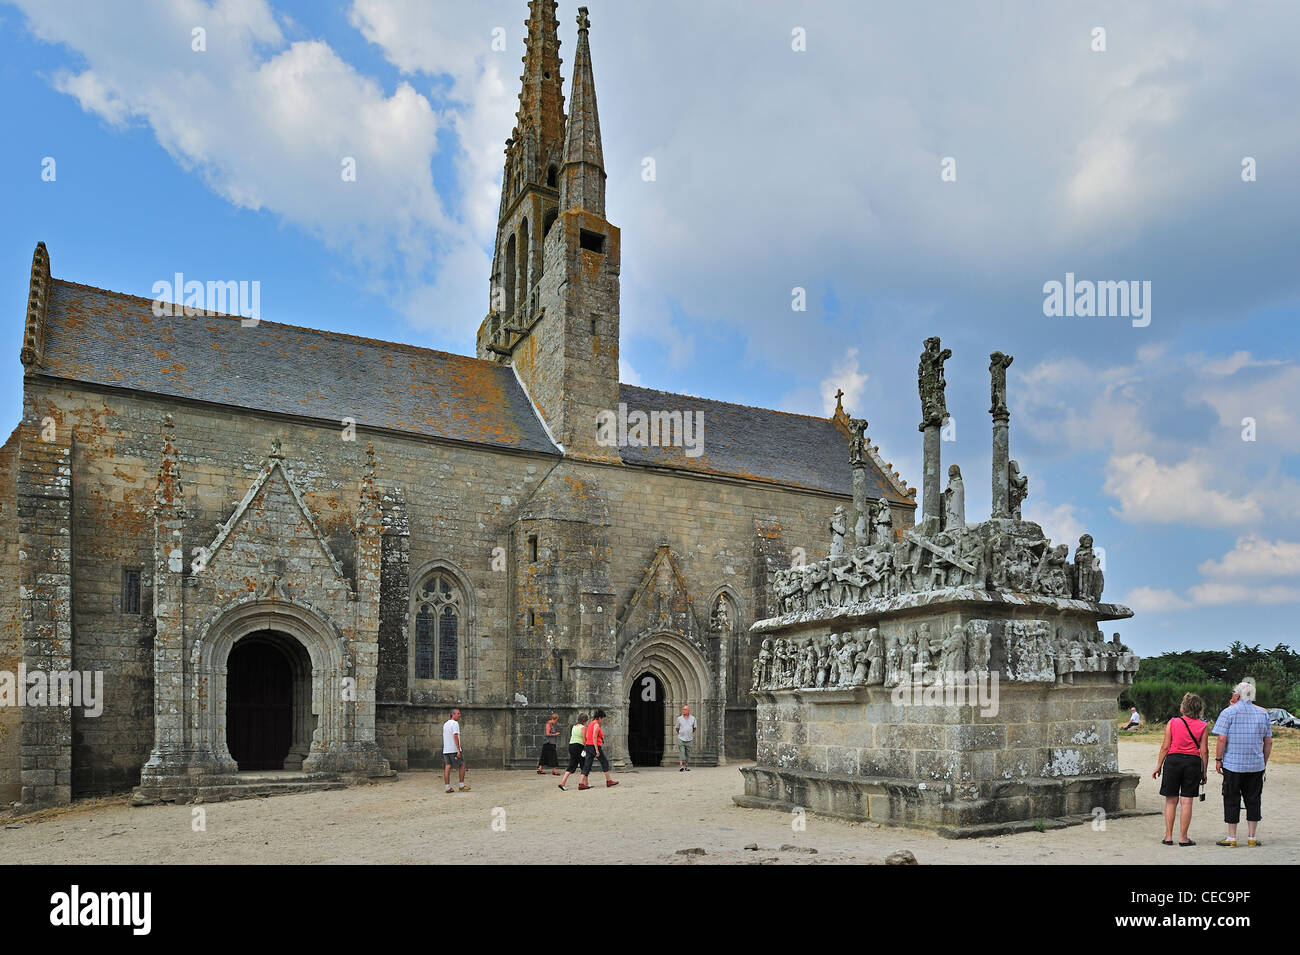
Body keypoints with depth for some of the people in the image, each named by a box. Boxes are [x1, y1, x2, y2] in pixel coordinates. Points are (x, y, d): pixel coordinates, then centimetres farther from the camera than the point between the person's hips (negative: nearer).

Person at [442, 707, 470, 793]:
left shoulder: (445, 724, 17)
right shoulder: (455, 723, -10)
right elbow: (455, 736, -18)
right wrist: (458, 750, -20)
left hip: (445, 750, 7)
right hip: (454, 750, -7)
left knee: (447, 767, 4)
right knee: (462, 765, 5)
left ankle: (447, 787, 1)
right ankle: (462, 786, 6)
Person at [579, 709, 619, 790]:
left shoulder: (590, 724, 15)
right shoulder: (596, 725, -12)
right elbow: (594, 737, -19)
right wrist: (597, 750, -20)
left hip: (588, 746, 8)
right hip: (595, 746, -8)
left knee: (587, 765, 4)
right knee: (605, 762, 6)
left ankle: (581, 783, -4)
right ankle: (609, 781, 13)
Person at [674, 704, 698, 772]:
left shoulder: (693, 718, 4)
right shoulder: (679, 718, 0)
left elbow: (694, 728, 17)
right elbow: (677, 728, 13)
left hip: (689, 739, 2)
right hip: (681, 738, -2)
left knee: (688, 753, 6)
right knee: (681, 752, -11)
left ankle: (687, 766, 15)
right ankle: (681, 766, -18)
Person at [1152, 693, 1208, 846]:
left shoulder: (1172, 723, -3)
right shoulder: (1202, 726, 0)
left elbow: (1165, 747, -3)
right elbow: (1204, 751, -2)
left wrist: (1158, 766, 4)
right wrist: (1205, 772, 6)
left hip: (1173, 760, -1)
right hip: (1193, 762, 1)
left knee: (1171, 801, 8)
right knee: (1186, 802, 6)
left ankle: (1168, 836, 9)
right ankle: (1183, 838, 8)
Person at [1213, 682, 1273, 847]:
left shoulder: (1228, 712, -7)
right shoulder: (1263, 713, 6)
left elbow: (1222, 739, -12)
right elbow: (1269, 742, 9)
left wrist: (1218, 759, -3)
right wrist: (1264, 763, 18)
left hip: (1233, 764, -4)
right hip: (1256, 765, 4)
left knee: (1232, 801, 3)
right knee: (1253, 799, 11)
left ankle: (1232, 838, 6)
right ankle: (1251, 838, 14)